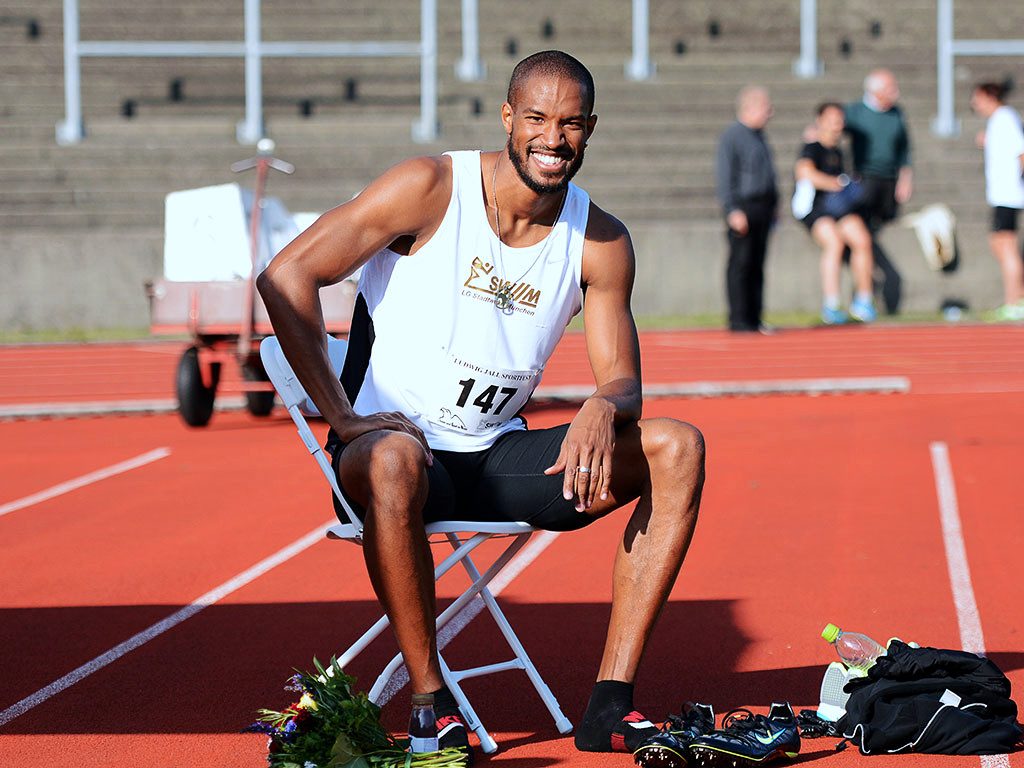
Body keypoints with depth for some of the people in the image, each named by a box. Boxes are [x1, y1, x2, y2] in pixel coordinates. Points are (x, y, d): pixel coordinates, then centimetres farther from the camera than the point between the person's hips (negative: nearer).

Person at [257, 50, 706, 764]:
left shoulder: (602, 243, 2)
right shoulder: (432, 188, -11)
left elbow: (622, 380, 1)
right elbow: (287, 275, -14)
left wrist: (603, 410, -26)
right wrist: (344, 417, -18)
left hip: (500, 456, 5)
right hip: (392, 440, -5)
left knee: (678, 447, -12)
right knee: (395, 461, -41)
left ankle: (611, 703, -16)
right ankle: (433, 702, -26)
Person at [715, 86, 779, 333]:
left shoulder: (758, 136, 17)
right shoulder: (731, 136, -9)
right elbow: (725, 176, -13)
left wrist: (771, 207, 22)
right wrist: (733, 211, -19)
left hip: (763, 208, 8)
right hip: (743, 207, -8)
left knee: (757, 264, 9)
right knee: (741, 264, -6)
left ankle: (754, 319, 12)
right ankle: (739, 320, -4)